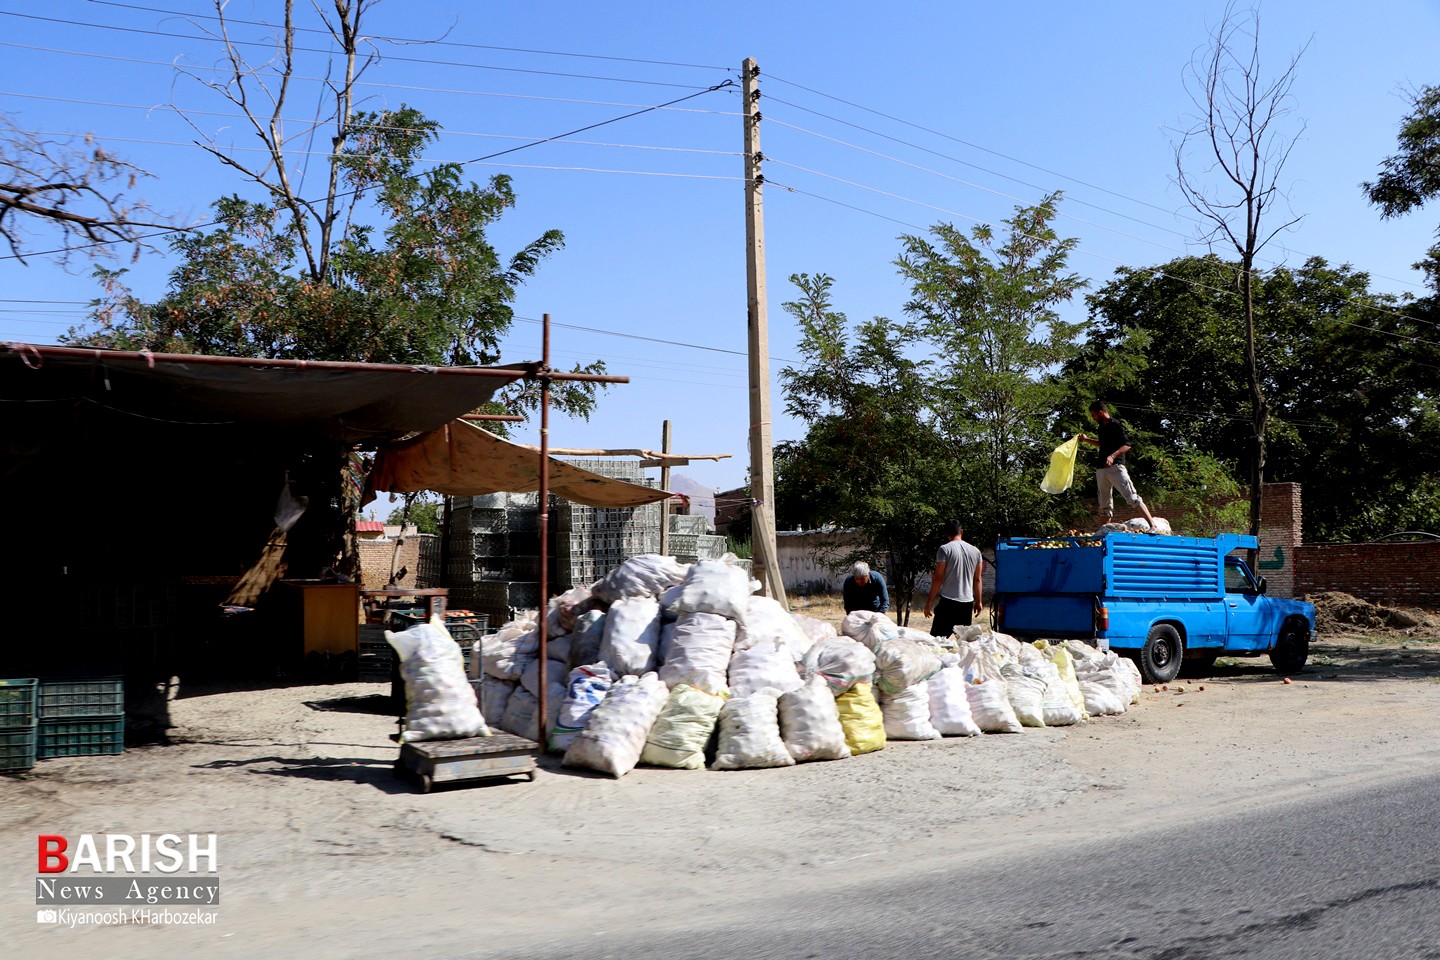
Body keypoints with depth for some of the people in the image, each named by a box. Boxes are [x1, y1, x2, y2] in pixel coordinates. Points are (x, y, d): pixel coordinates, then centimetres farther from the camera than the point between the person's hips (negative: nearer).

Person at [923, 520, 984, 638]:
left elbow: (938, 578, -8)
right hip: (968, 602, 5)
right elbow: (977, 580, 12)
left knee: (936, 638, -4)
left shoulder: (945, 550, -6)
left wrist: (929, 602, -4)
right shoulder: (975, 551, 9)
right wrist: (978, 602, 21)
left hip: (948, 602, -5)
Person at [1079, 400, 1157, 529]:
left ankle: (1153, 525, -22)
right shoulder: (1102, 427, 17)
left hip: (1115, 467, -9)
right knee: (1104, 502, 11)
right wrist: (1087, 439, 30)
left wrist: (1112, 456, -30)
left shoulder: (1115, 425, -8)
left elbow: (1127, 445, -17)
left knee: (1132, 497, -17)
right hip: (1102, 469, 9)